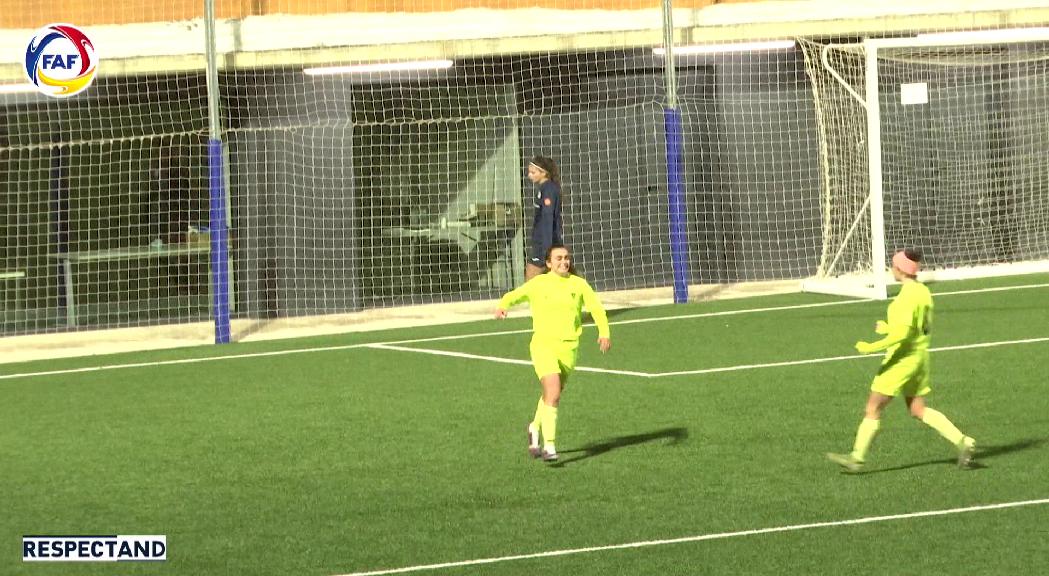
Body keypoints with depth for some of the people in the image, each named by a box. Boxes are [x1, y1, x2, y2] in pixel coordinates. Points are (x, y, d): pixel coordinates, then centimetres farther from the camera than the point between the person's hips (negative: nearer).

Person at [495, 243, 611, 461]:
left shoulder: (578, 284, 5)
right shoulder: (538, 284, 1)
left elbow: (596, 308, 2)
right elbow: (514, 295, 10)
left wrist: (604, 332, -13)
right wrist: (503, 306, -13)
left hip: (568, 347, 3)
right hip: (543, 345, -3)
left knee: (552, 394, 16)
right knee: (553, 393, -20)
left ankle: (535, 427, 45)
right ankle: (549, 446, -20)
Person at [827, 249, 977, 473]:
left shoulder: (907, 296, -20)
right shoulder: (923, 292, 9)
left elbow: (902, 333, -26)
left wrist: (873, 347, -21)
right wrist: (890, 328, 22)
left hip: (902, 359, -9)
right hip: (919, 355, 9)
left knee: (873, 407, -1)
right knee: (918, 409, 13)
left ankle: (857, 458, 3)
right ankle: (962, 442, 5)